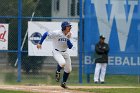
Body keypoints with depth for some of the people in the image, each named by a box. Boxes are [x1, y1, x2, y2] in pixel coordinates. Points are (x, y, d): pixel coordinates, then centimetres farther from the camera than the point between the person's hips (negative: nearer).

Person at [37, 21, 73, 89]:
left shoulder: (69, 34, -4)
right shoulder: (56, 33, -22)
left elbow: (70, 47, -6)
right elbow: (46, 34, -13)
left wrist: (68, 39, -21)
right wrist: (40, 43, -14)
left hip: (65, 53, 6)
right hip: (57, 52, -6)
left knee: (68, 69, 8)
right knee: (62, 63, -34)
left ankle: (63, 83, 30)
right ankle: (58, 72, 1)